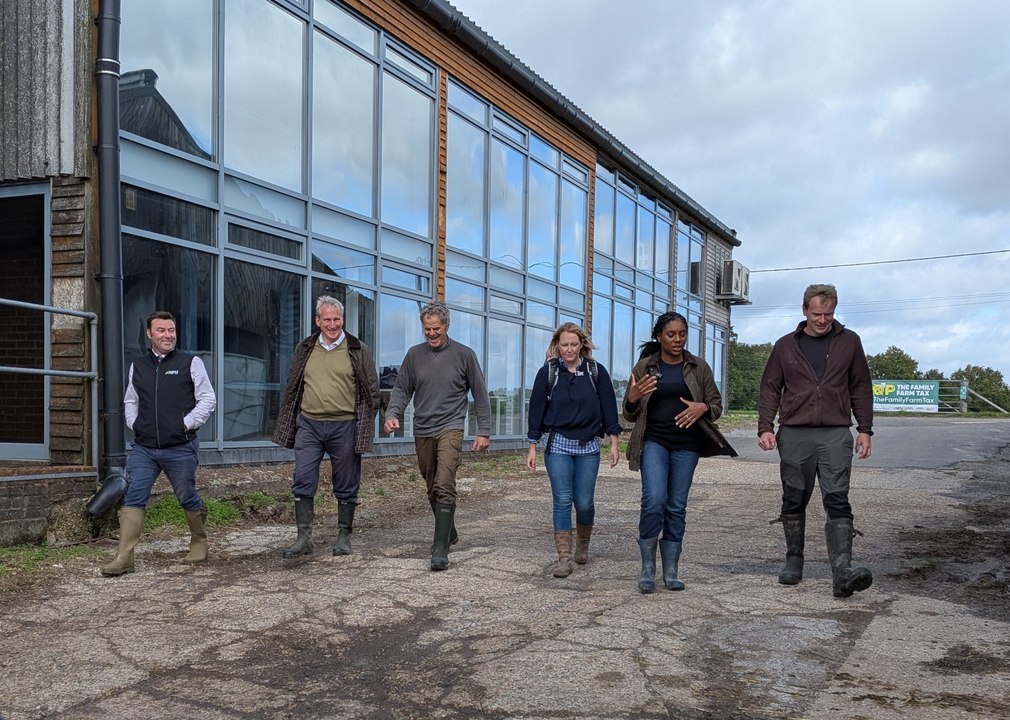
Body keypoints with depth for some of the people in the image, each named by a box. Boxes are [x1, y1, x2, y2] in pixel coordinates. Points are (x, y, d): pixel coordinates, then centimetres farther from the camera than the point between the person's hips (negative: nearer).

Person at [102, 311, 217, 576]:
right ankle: (124, 558, -5)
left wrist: (187, 423, -8)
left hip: (180, 448, -3)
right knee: (133, 498, -6)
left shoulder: (190, 363, 0)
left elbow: (208, 399, 1)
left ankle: (199, 543, 31)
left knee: (188, 498, 10)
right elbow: (130, 401, 23)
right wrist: (134, 423, 5)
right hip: (143, 448, 3)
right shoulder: (137, 366, 12)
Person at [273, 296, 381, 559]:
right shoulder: (304, 350, 9)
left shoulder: (358, 351, 0)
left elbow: (372, 391, 3)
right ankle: (303, 538, 8)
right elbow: (292, 388, 16)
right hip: (308, 424, 3)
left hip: (344, 426, -2)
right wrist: (288, 425, 12)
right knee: (302, 483, 0)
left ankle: (344, 536, 19)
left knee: (346, 487, 7)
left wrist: (365, 425, -3)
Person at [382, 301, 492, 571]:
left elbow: (480, 395, 3)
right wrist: (392, 414, -10)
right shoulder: (414, 355, 6)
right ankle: (449, 533, 35)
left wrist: (484, 431, 0)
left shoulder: (464, 355, -1)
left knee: (444, 487, -18)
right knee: (432, 489, 14)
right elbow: (401, 389, 9)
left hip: (450, 429, -4)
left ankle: (441, 549, -17)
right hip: (422, 431, 4)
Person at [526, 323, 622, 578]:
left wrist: (615, 443, 1)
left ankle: (583, 545, 29)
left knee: (584, 502, 2)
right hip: (558, 444, -1)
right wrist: (532, 447, 2)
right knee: (562, 501, -5)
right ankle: (564, 558, -1)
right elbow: (536, 409, 4)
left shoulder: (596, 371, 3)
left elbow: (609, 407, 5)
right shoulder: (548, 372, 2)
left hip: (588, 446, 1)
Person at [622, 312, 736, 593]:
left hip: (686, 445, 2)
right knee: (654, 500, -17)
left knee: (677, 507, 5)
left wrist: (703, 408, -11)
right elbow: (630, 415, 8)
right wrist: (633, 398, -15)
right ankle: (647, 569, -2)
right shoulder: (644, 367, 4)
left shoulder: (699, 367, 7)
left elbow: (716, 404, 12)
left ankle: (671, 571, 16)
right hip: (653, 442, -2)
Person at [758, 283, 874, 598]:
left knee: (837, 501, -10)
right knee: (794, 502, 8)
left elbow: (861, 388, 11)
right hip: (794, 434, 1)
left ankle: (843, 571, -17)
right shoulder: (786, 346, 9)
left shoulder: (849, 342, 8)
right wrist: (765, 428, -2)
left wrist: (865, 429, 5)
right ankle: (794, 562, 22)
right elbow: (770, 389, 9)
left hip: (835, 435, -1)